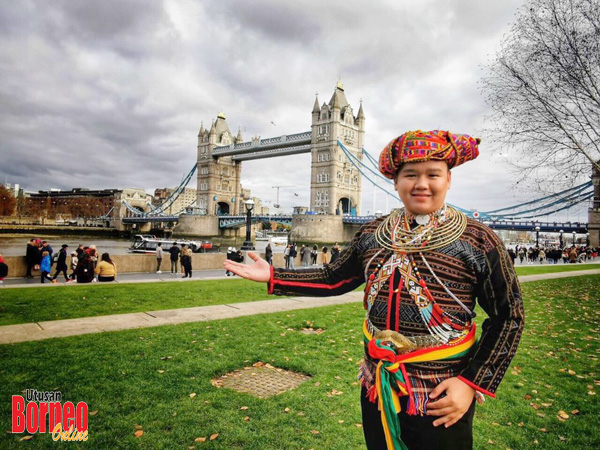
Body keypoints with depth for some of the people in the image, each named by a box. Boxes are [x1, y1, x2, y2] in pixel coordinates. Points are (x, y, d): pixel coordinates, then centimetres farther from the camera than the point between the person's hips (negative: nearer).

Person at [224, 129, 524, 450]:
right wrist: (272, 277, 1)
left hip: (440, 400, -4)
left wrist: (472, 382, -14)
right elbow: (335, 279, 8)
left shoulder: (477, 241, -11)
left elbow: (508, 315, -7)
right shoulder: (372, 234, 0)